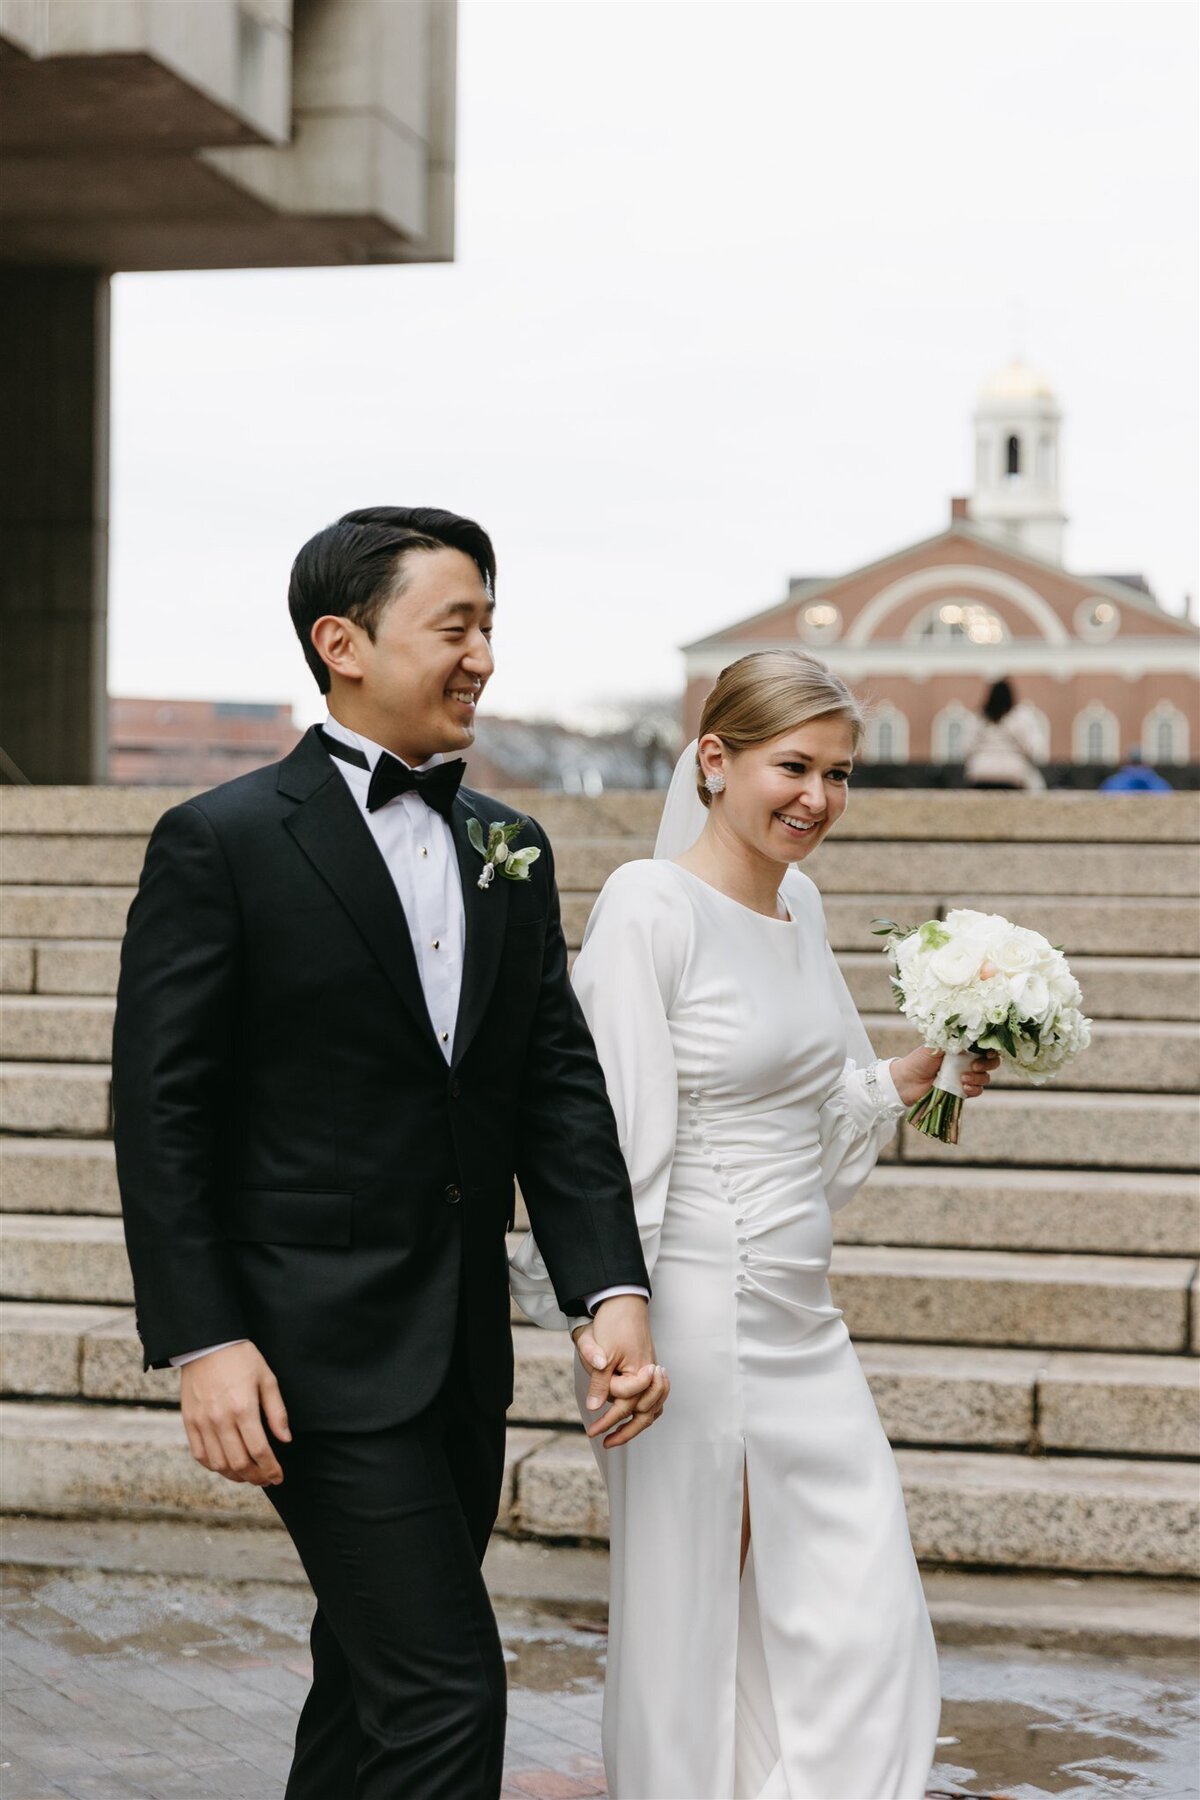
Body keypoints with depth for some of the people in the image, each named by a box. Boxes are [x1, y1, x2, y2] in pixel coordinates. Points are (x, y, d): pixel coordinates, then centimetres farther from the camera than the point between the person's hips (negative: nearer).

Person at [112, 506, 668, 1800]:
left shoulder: (509, 850, 11)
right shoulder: (222, 843, -8)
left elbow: (558, 1089, 7)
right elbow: (161, 1112, -10)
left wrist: (611, 1291, -5)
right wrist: (202, 1342, -16)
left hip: (465, 1351, 7)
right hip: (321, 1349, -7)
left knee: (375, 1677, 17)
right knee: (444, 1691, -9)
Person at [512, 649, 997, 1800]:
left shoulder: (799, 902, 10)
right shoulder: (650, 907, -13)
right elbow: (616, 1134, -16)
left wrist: (907, 1083, 5)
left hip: (800, 1312, 8)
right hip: (696, 1311, -7)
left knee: (866, 1627, 7)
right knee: (689, 1618, 5)